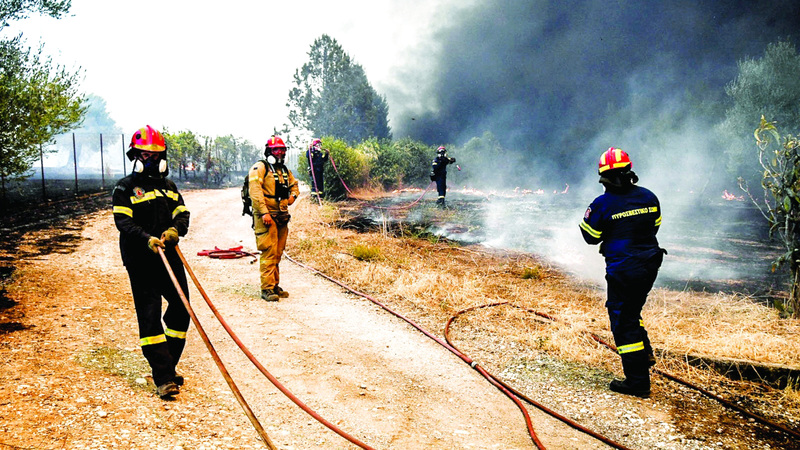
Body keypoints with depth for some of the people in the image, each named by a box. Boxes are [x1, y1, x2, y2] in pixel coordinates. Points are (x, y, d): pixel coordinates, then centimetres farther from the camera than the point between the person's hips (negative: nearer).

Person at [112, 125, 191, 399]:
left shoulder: (168, 186, 18)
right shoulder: (125, 188, 1)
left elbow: (182, 212, 9)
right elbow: (123, 221, -10)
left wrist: (175, 229, -14)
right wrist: (147, 238, -26)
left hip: (170, 256, 6)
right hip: (141, 262, -6)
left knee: (181, 310, 8)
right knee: (149, 317, -6)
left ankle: (167, 367, 25)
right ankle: (163, 378, -4)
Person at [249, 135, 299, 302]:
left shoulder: (285, 170, 19)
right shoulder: (260, 168, -5)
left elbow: (294, 185, 35)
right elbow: (255, 192, -15)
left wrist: (293, 194, 11)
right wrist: (264, 213, -23)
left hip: (282, 217, 8)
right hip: (266, 216, -7)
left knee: (278, 253, 12)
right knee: (269, 252, -10)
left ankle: (275, 285, 20)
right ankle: (267, 288, -6)